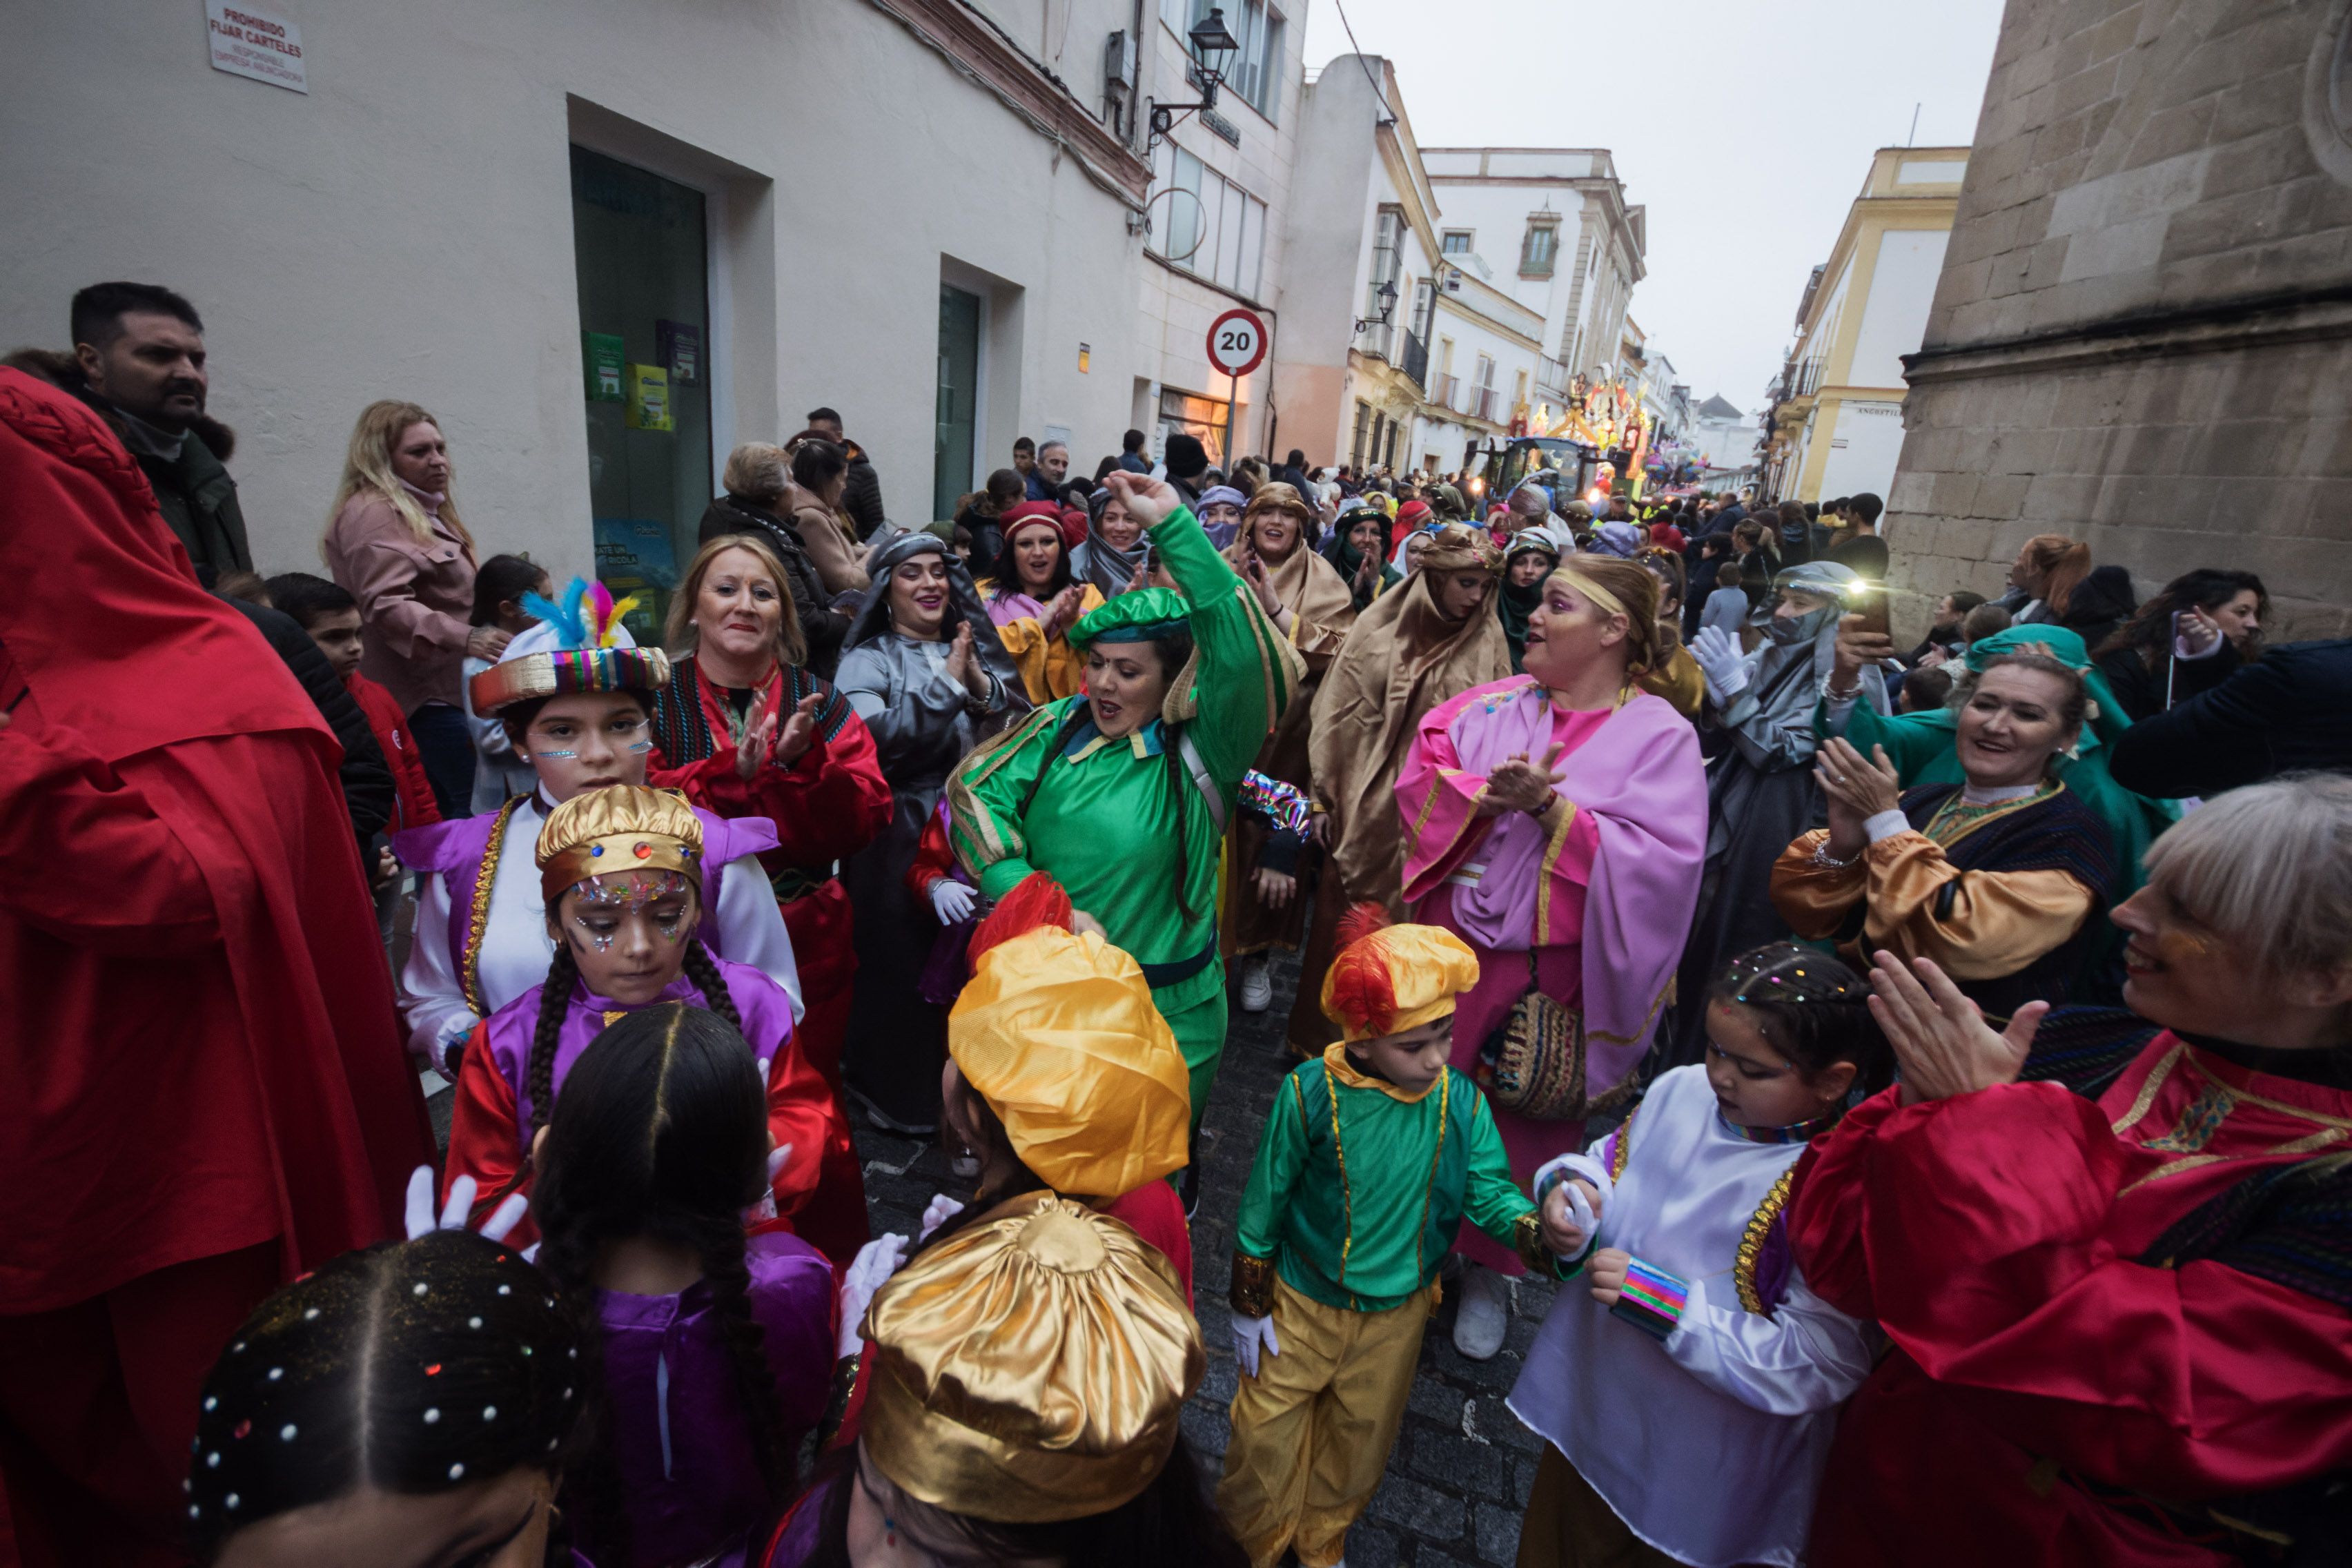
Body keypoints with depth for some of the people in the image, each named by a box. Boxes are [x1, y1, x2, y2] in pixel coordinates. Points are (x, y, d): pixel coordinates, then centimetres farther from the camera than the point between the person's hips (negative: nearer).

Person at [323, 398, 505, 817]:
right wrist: (464, 639, -31)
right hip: (422, 699, -10)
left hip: (443, 691, 10)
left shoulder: (425, 512, 23)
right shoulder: (373, 514, -8)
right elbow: (386, 606, -21)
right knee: (460, 813, -16)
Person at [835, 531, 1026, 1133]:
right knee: (902, 966, 4)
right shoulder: (868, 659, -1)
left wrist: (982, 685, -13)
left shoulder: (977, 650, 12)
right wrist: (946, 682, -13)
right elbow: (872, 736, -19)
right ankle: (896, 1091, 26)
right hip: (899, 843, -3)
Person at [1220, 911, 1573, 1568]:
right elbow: (1263, 1207, -15)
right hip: (1301, 1305, -3)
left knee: (1360, 1444, 26)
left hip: (1396, 1316, 3)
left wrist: (1542, 1231, -39)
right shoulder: (1310, 1094, -26)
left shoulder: (1460, 1100, -18)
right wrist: (1249, 1310, -6)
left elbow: (1491, 1191, -16)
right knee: (1267, 1439, 16)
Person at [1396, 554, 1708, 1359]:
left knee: (1523, 1119, 14)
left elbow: (1659, 860, -17)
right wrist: (1486, 793, -21)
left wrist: (1549, 807, -23)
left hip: (1549, 967, -3)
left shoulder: (1660, 737, -8)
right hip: (1450, 941, 3)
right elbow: (1419, 778, -3)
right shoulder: (1492, 703, 2)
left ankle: (1489, 1268, 38)